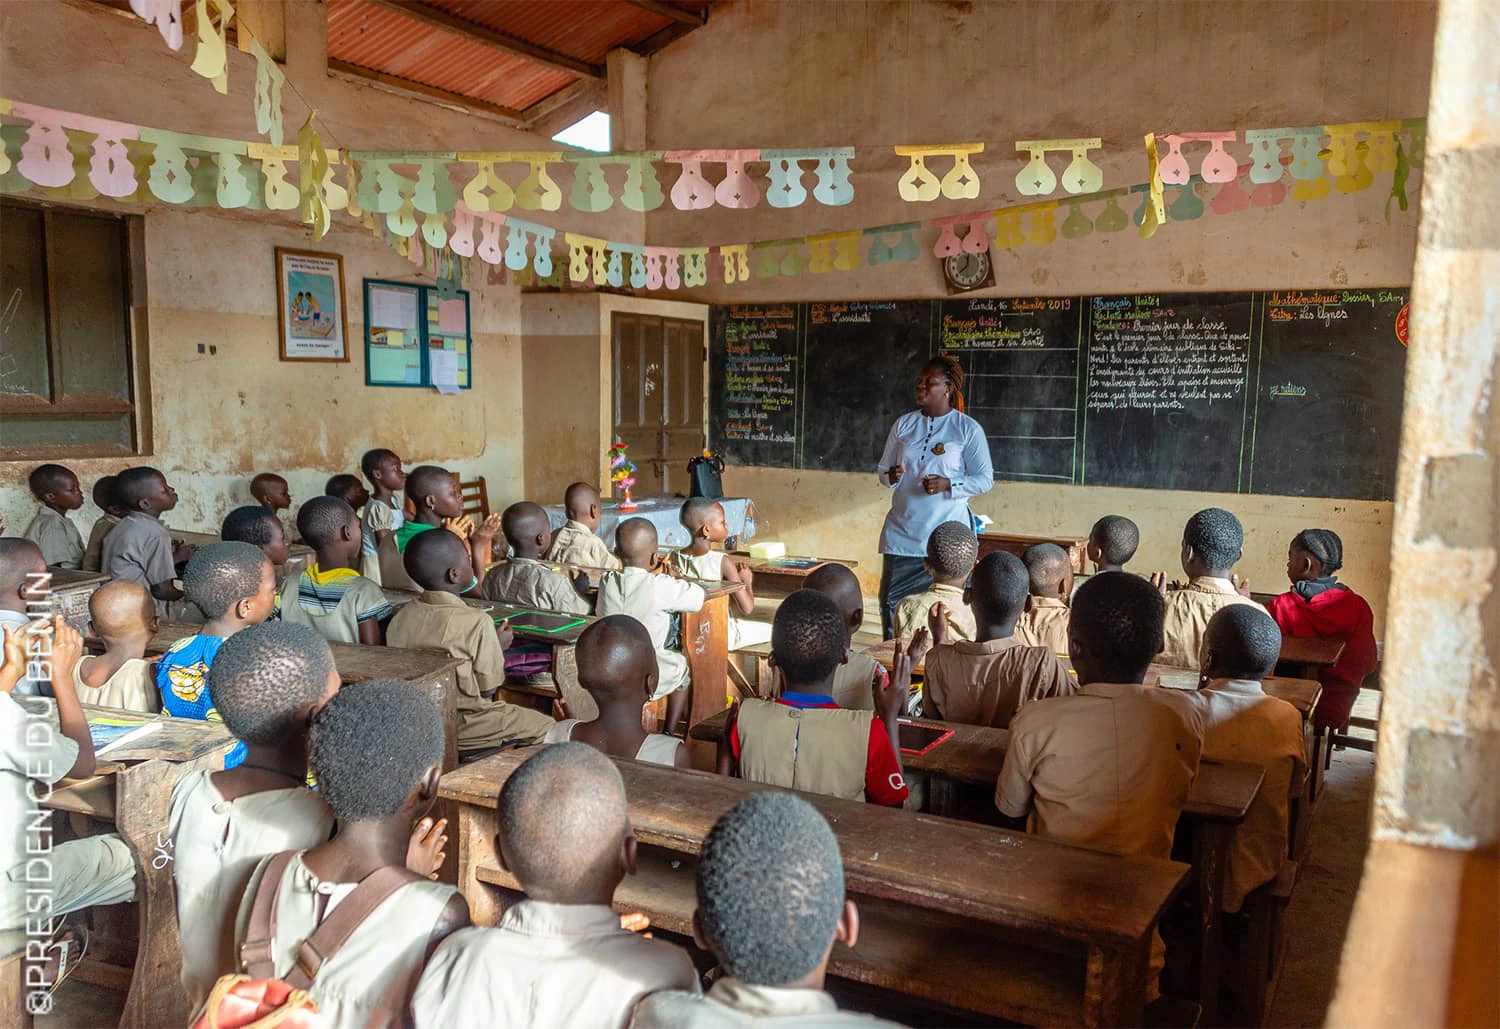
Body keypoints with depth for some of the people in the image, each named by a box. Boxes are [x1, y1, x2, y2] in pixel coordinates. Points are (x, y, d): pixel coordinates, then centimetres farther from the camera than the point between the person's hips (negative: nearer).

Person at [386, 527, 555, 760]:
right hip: (463, 730, -7)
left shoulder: (400, 617, -5)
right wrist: (499, 646, 2)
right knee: (545, 726, 10)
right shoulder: (477, 622, -23)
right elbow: (488, 688, -16)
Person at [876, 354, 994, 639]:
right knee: (892, 603, 2)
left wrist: (948, 484, -17)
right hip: (902, 532, 4)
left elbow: (985, 480, -1)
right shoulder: (904, 424, 10)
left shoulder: (968, 429, -2)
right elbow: (883, 471, 14)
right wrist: (892, 477, -9)